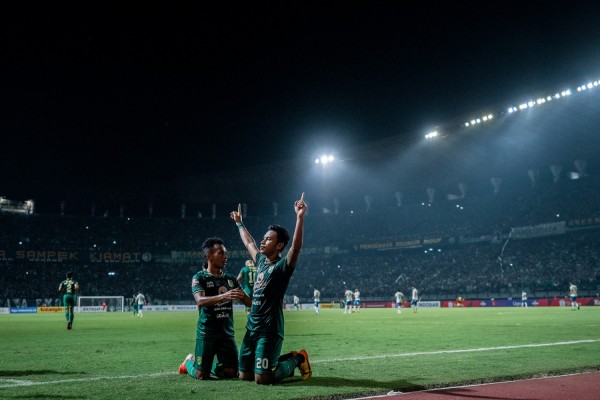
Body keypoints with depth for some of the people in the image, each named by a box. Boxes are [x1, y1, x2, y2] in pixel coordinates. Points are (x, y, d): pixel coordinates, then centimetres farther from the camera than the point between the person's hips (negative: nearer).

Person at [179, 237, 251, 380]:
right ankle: (189, 362, 30)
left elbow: (248, 301, 13)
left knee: (231, 373, 1)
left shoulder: (230, 279, 11)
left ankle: (214, 366, 32)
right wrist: (223, 296, -40)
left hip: (227, 332, 5)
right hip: (207, 332, -5)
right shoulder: (199, 278, -6)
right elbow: (200, 301, -25)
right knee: (202, 376, -3)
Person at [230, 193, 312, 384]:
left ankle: (297, 359, 14)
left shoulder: (282, 266, -11)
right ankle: (286, 360, 29)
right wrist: (239, 223, 40)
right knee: (244, 375, 12)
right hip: (252, 328, 8)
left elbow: (296, 247, -29)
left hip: (270, 330, -8)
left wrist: (300, 218, -39)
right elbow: (249, 243, 30)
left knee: (262, 379, -10)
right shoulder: (261, 261, 12)